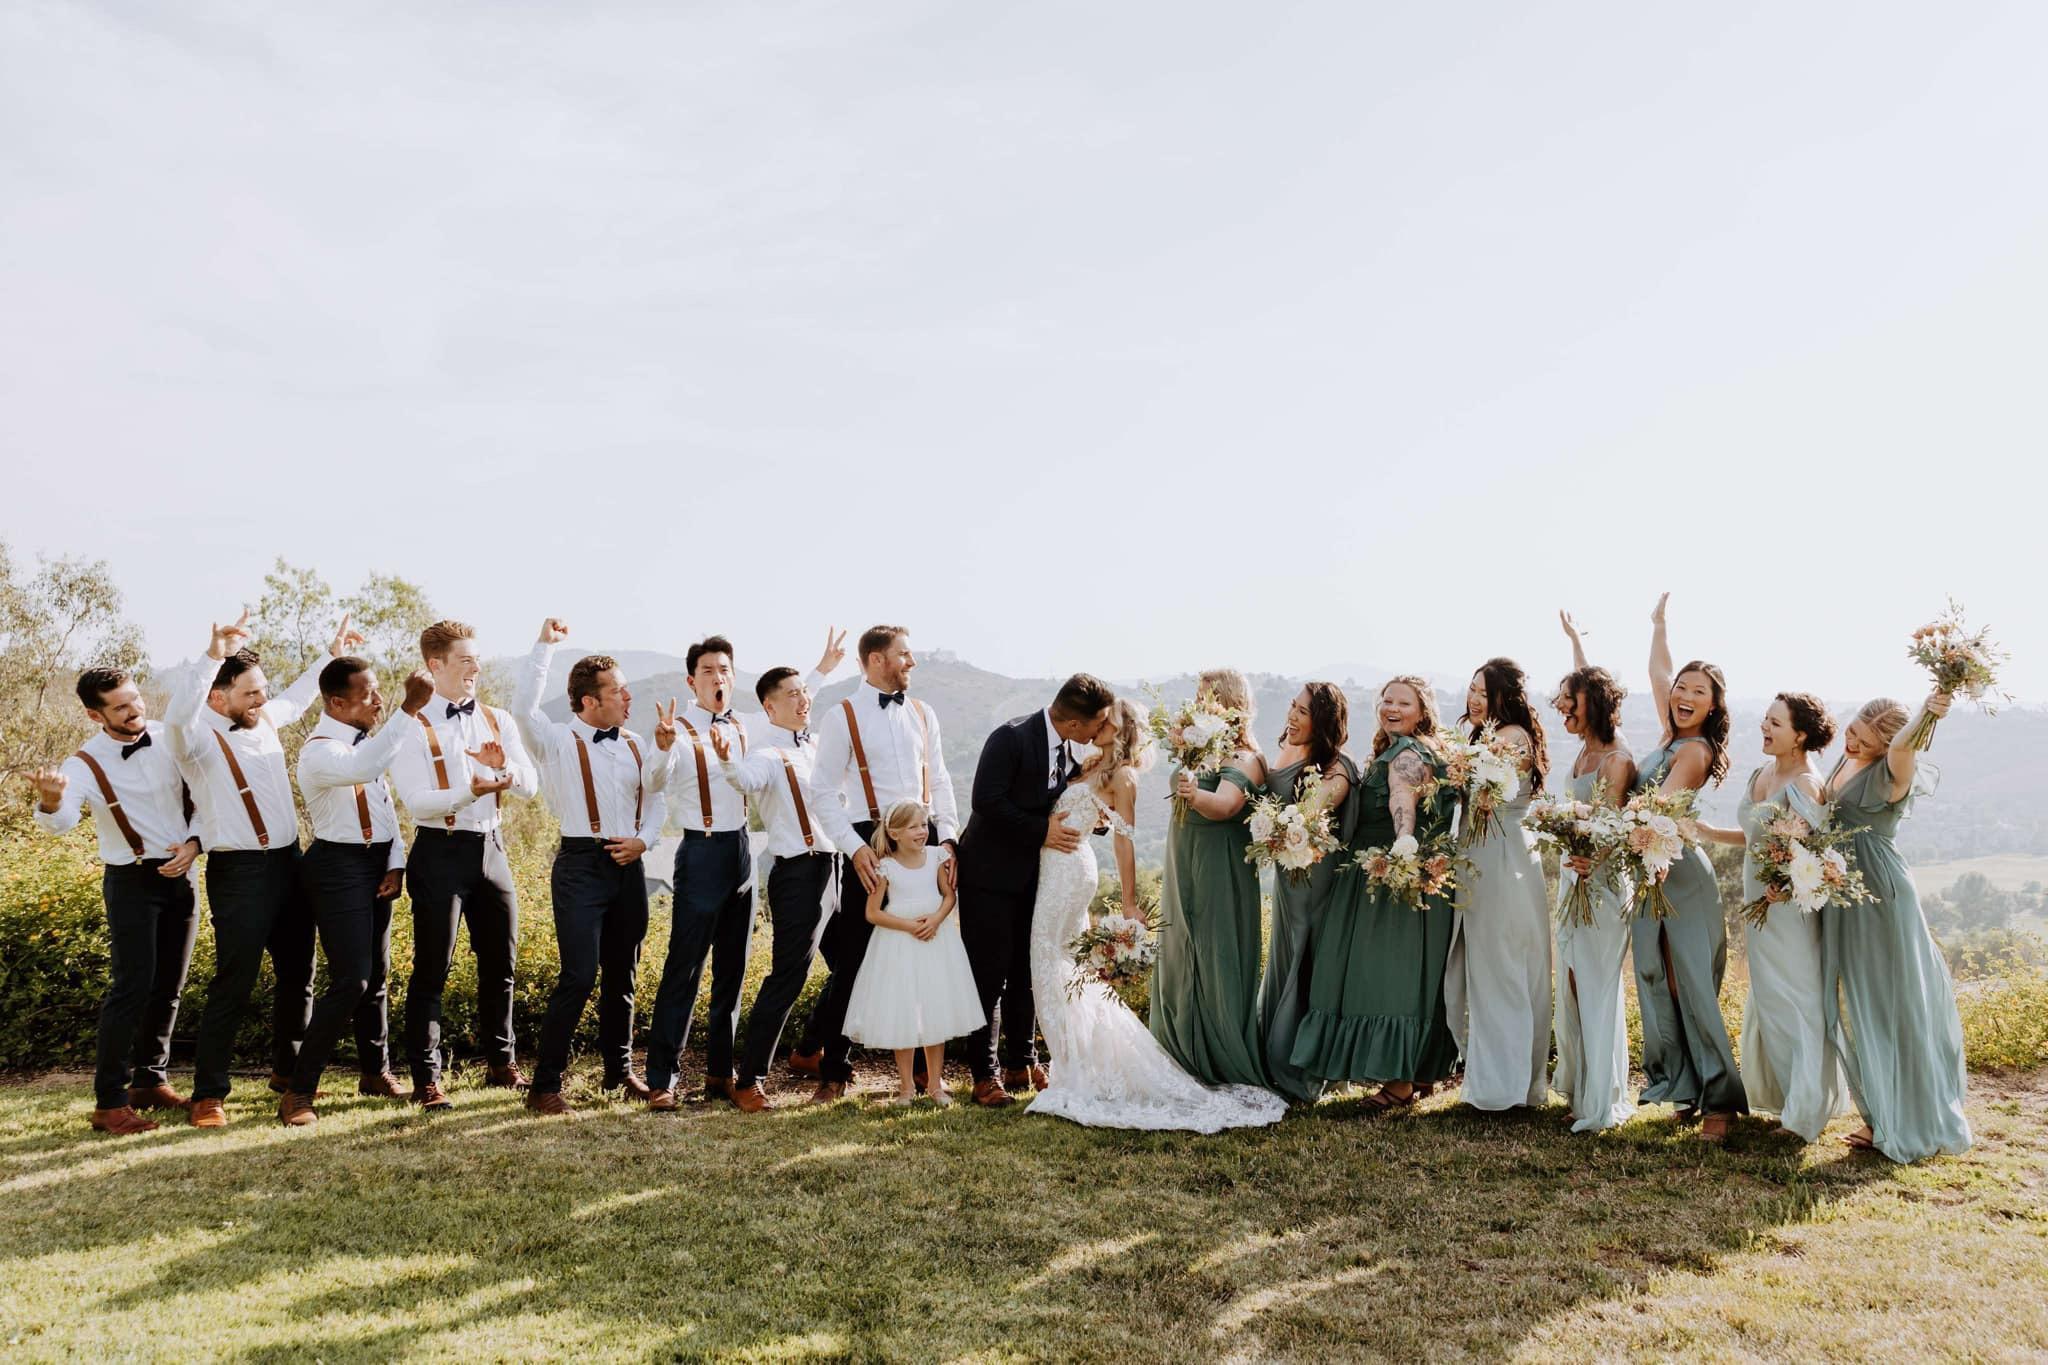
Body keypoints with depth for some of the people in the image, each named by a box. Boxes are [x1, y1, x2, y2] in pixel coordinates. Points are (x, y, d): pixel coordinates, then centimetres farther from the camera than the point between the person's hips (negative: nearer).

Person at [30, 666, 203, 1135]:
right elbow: (60, 822, -29)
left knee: (169, 987, 10)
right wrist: (50, 800, -52)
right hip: (132, 881, -4)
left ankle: (151, 1081, 23)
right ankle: (109, 1102, -5)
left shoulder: (171, 739, -2)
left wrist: (194, 842, -9)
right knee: (132, 987, -12)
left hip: (182, 874, 4)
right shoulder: (87, 764, -13)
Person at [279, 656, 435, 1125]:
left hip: (377, 865, 8)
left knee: (377, 974, 16)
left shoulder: (367, 741, 9)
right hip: (339, 868, -8)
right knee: (350, 980, -12)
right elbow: (363, 769, -40)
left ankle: (375, 1071, 31)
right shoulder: (318, 751, -18)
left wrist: (395, 864, 3)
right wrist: (410, 709, -43)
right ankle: (300, 1090, 0)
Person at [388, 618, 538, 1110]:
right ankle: (426, 1078, 11)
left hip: (491, 847, 5)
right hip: (441, 851, -5)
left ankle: (501, 1062, 29)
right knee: (432, 969, 1)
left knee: (500, 961, 14)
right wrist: (470, 792, -32)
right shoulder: (413, 727, -7)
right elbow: (417, 800, -16)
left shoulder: (498, 720, 9)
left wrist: (503, 765, -19)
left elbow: (530, 784, 2)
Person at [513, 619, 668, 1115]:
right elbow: (523, 708, -22)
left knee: (623, 974, 13)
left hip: (628, 865, 5)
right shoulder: (559, 741, -4)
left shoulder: (636, 746, 11)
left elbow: (656, 801, 15)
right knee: (579, 975, -11)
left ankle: (619, 1069, 29)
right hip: (581, 864, -5)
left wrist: (644, 839, -3)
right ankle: (545, 1085, 0)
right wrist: (544, 645, -17)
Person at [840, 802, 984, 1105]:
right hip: (899, 943, -2)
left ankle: (935, 1083, 19)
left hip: (936, 940, 2)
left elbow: (950, 895, 3)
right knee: (902, 1018, 3)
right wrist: (909, 926, -16)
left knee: (936, 1013, 7)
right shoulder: (885, 867, -9)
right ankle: (906, 1085, 17)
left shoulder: (936, 856, -1)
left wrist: (936, 919, -16)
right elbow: (873, 913, -8)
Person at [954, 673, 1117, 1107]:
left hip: (1032, 874, 7)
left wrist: (1085, 818, -2)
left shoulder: (1066, 749, 4)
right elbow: (987, 800, -25)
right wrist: (1041, 831, -21)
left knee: (1026, 973, 13)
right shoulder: (1010, 738, -20)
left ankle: (1021, 1063, 25)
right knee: (989, 974, -1)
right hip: (991, 874, -7)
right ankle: (985, 1074, 8)